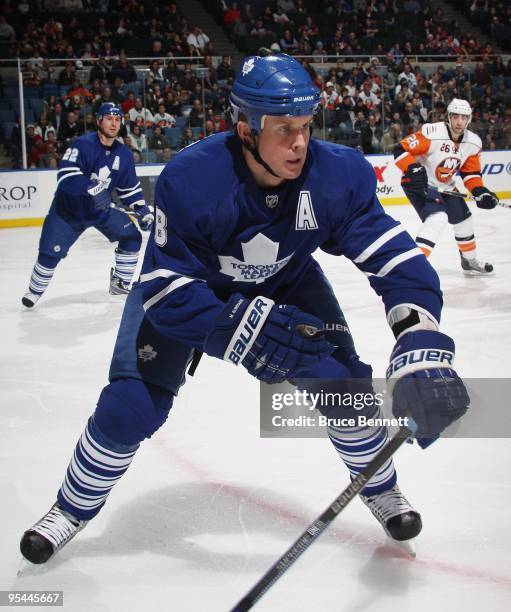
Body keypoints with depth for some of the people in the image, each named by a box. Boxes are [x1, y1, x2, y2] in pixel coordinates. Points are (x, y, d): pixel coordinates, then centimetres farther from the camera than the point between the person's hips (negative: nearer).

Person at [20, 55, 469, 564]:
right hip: (186, 282, -2)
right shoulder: (189, 179, -37)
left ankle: (380, 490, 19)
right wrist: (244, 331, -50)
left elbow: (395, 258, -31)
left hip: (285, 281, 3)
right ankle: (72, 509, 17)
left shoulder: (339, 173, -30)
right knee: (131, 404, -10)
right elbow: (168, 291, -35)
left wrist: (422, 343, -47)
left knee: (343, 381, -11)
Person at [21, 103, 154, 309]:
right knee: (51, 251, -10)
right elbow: (65, 175, -33)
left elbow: (130, 188, 7)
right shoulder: (83, 145, -21)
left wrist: (143, 211, -4)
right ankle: (35, 291, 14)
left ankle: (120, 283, 12)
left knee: (132, 236, -3)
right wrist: (91, 189, -46)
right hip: (68, 209, -5)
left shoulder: (124, 155, -2)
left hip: (102, 209, 5)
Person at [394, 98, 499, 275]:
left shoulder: (473, 142, -6)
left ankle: (470, 261, 42)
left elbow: (471, 172, 5)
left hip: (445, 187, 8)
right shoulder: (431, 133, -27)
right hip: (419, 184, -8)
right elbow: (401, 150, -25)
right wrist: (414, 170, -38)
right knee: (438, 218, -29)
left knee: (463, 219, 18)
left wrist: (480, 191, -11)